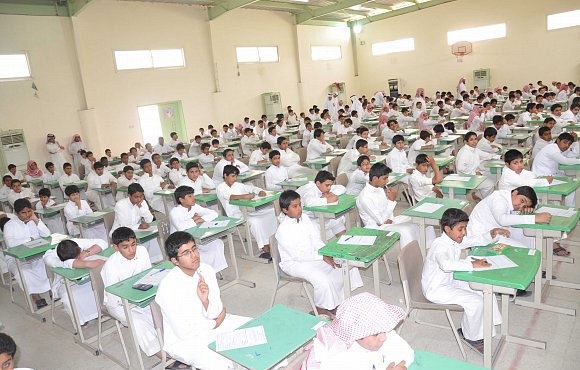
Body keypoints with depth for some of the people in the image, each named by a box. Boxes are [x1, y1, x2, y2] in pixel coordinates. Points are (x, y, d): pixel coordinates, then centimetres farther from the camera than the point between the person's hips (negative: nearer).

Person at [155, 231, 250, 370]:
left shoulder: (206, 270, -10)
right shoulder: (168, 287, -27)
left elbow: (215, 314, -5)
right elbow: (184, 332, -22)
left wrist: (205, 300, -27)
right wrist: (215, 323, -8)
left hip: (210, 325, 7)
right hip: (182, 341, -6)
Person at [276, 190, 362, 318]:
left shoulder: (304, 218, 0)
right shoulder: (283, 230, -21)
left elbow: (316, 241, 4)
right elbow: (298, 255, -22)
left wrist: (329, 254, -14)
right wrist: (323, 257, -24)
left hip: (313, 256, 8)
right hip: (294, 263, -7)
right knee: (322, 280, -30)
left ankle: (337, 303, 7)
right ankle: (321, 309, -2)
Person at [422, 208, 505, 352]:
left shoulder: (455, 240, 0)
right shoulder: (440, 246, -28)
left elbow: (478, 240, 11)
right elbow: (446, 264, -49)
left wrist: (492, 233, -8)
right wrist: (472, 264, -44)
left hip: (450, 281, 10)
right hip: (435, 289, -10)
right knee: (475, 302, -18)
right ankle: (472, 337, 9)